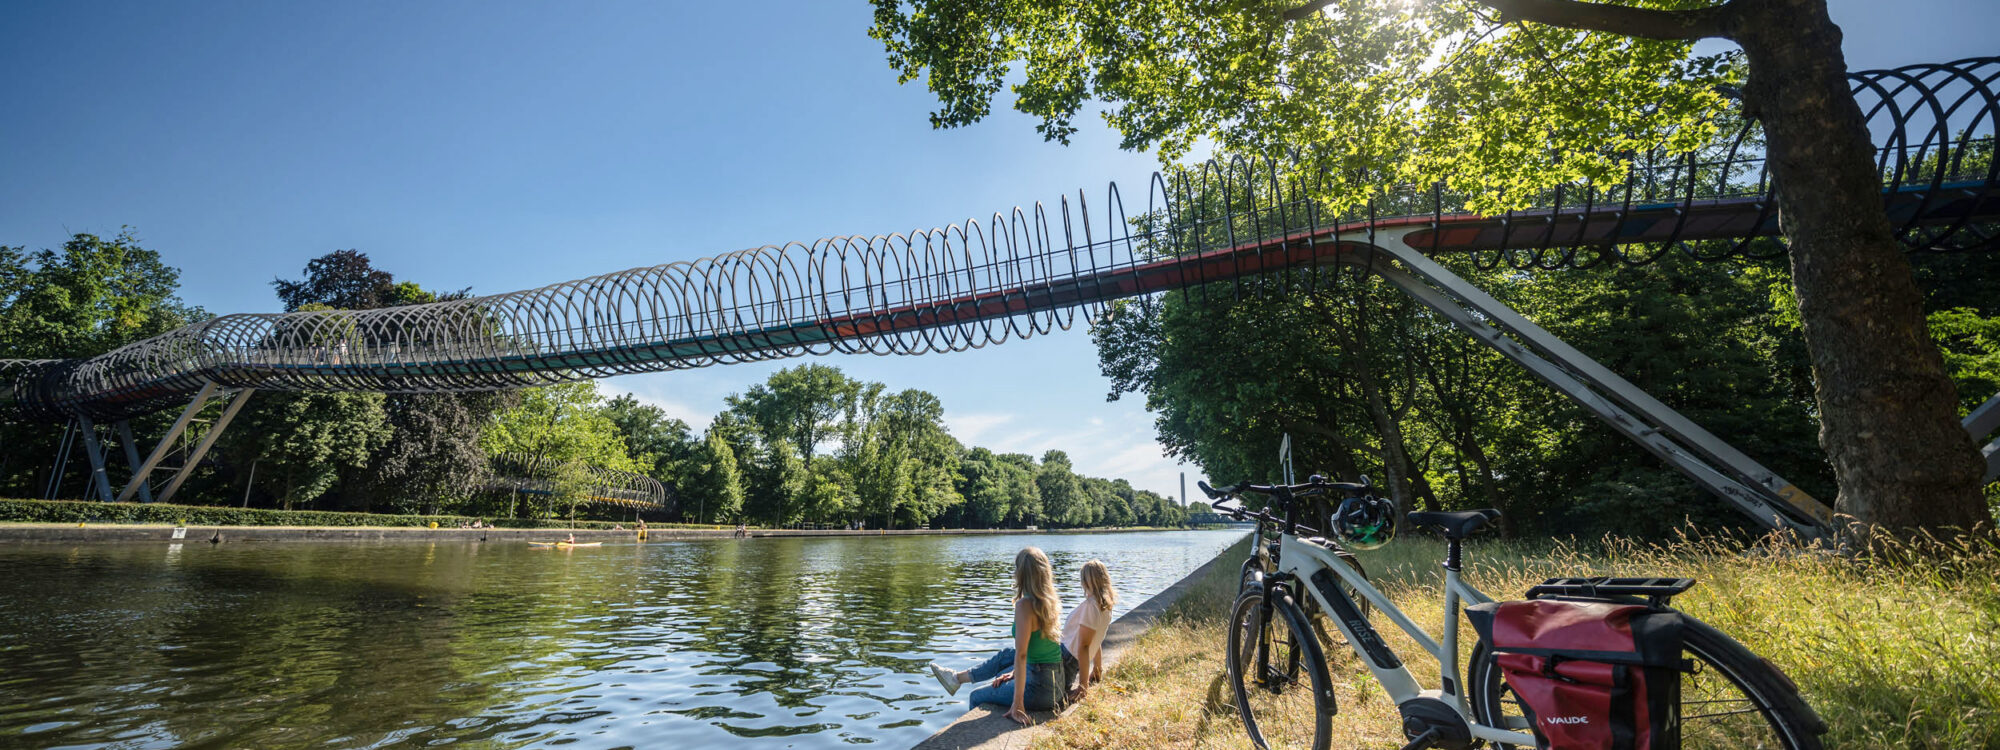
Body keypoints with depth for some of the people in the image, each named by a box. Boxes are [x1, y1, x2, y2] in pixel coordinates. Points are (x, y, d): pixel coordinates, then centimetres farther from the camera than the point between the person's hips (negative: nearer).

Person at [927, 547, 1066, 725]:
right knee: (1005, 655, 32)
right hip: (1058, 679, 8)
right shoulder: (1049, 601, 3)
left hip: (1039, 689, -8)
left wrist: (1018, 703, -21)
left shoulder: (1025, 605, -21)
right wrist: (1014, 673, 20)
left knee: (977, 698, 15)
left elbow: (1021, 654, -23)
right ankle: (958, 677, 50)